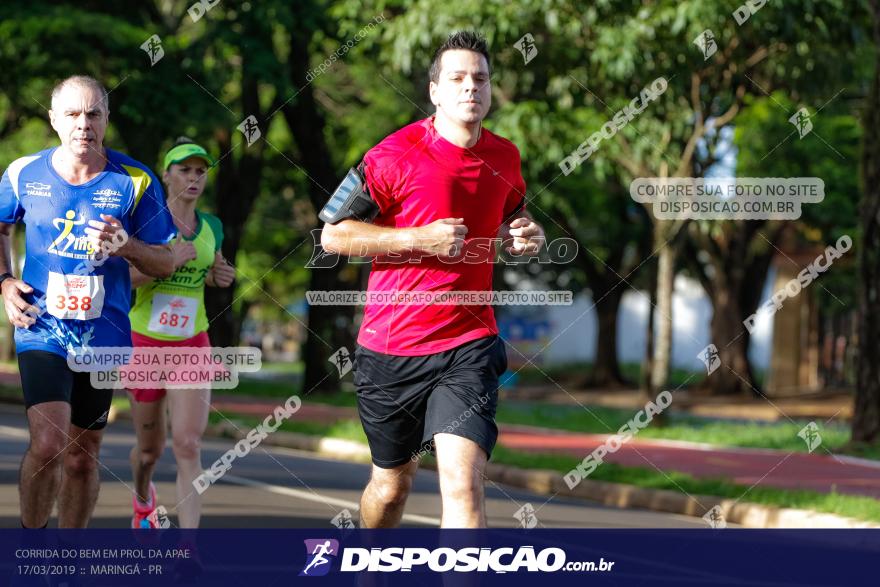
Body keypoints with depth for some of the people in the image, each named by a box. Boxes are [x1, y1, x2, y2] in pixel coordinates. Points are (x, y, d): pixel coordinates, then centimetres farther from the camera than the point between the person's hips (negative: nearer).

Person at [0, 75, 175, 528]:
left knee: (82, 456, 10)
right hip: (41, 331, -1)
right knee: (48, 444, -19)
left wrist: (126, 246, -18)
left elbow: (165, 263, 2)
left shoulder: (135, 181, -3)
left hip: (103, 335, 1)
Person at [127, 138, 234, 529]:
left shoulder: (212, 227, 5)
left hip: (192, 348, 1)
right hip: (145, 344, -1)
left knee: (188, 446, -15)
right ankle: (143, 499, 50)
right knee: (150, 448, 13)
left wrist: (221, 276, 2)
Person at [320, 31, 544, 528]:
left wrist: (524, 233, 4)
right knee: (392, 483, 15)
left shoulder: (505, 157, 6)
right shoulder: (394, 156, -9)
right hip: (391, 347, -1)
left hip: (469, 345, 1)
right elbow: (333, 234, -7)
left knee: (463, 482, -18)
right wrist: (419, 238, -17)